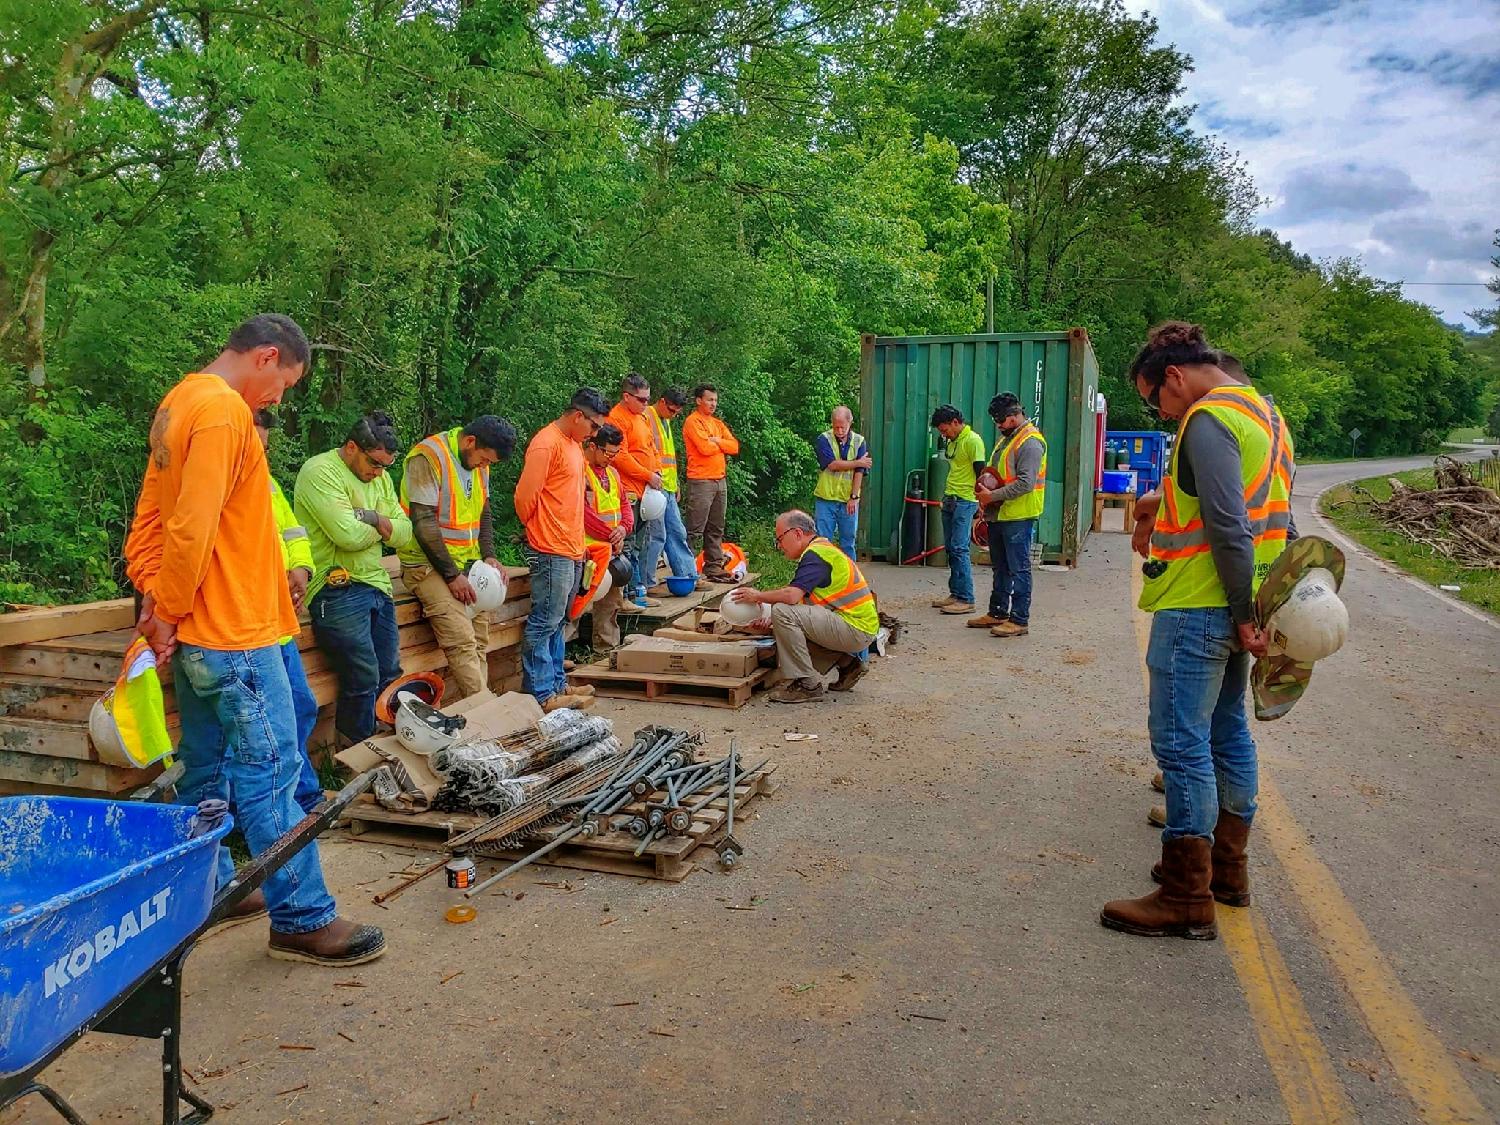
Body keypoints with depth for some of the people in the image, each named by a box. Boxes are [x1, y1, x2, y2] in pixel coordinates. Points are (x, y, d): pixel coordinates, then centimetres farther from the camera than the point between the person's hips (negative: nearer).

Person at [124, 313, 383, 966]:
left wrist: (154, 597, 8)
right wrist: (169, 611, -12)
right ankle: (302, 918, 1)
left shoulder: (179, 404, 16)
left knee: (206, 767, 18)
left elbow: (149, 519, 17)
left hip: (197, 634, 10)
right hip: (234, 631, -10)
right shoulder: (224, 411, -16)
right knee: (271, 773, -5)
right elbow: (192, 527, -23)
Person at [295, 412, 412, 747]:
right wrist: (381, 528, 0)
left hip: (377, 586, 9)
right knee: (364, 680, -11)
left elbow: (404, 532, 11)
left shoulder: (379, 477, 17)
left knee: (390, 676, 9)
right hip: (337, 590, -8)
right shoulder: (320, 471, -10)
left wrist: (375, 519, -9)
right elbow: (348, 535, -21)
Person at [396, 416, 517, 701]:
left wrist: (489, 556, 5)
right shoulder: (428, 457, -14)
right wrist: (452, 575, -17)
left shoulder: (478, 464, 10)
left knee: (479, 645, 1)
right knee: (462, 641, -20)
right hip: (428, 565, -8)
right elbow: (423, 523, -18)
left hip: (468, 566, 8)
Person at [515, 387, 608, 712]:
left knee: (557, 623, 15)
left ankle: (557, 685, 23)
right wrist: (537, 528, 0)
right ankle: (541, 695, 0)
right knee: (544, 623, -4)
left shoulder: (574, 444, 17)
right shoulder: (547, 443, -14)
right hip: (551, 551, -10)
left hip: (572, 551, 10)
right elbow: (525, 496, -16)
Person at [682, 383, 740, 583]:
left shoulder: (718, 423, 18)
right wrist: (722, 444, 1)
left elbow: (734, 447, 8)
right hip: (701, 481, -8)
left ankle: (714, 567, 16)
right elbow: (705, 448, -18)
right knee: (695, 530, -9)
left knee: (716, 529, 11)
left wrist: (715, 441, -8)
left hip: (720, 480, 8)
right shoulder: (693, 421, -6)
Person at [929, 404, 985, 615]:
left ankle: (966, 600, -8)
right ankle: (955, 594, 16)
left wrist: (980, 504, -16)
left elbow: (980, 473, -14)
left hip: (965, 501, -9)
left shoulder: (972, 441, -11)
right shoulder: (952, 442, 16)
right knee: (950, 549, 10)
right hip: (949, 499, 9)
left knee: (959, 549, -11)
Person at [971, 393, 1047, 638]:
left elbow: (1025, 483, -23)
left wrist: (993, 496, -19)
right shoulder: (1007, 439, 17)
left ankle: (1020, 620, 1)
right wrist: (984, 490, 11)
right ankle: (998, 613, 26)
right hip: (999, 515, 10)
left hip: (1018, 517, -10)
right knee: (1000, 567, 16)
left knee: (1018, 569, -4)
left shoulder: (1030, 442, -14)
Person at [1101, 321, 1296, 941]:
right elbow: (1261, 513, 18)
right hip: (1234, 609, 10)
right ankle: (1227, 866, 30)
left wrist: (1243, 611, -18)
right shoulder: (1264, 413, 17)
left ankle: (1186, 898, 0)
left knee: (1182, 742, -6)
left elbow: (1226, 526, -21)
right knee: (1227, 731, 17)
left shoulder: (1208, 420, -14)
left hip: (1200, 608, -10)